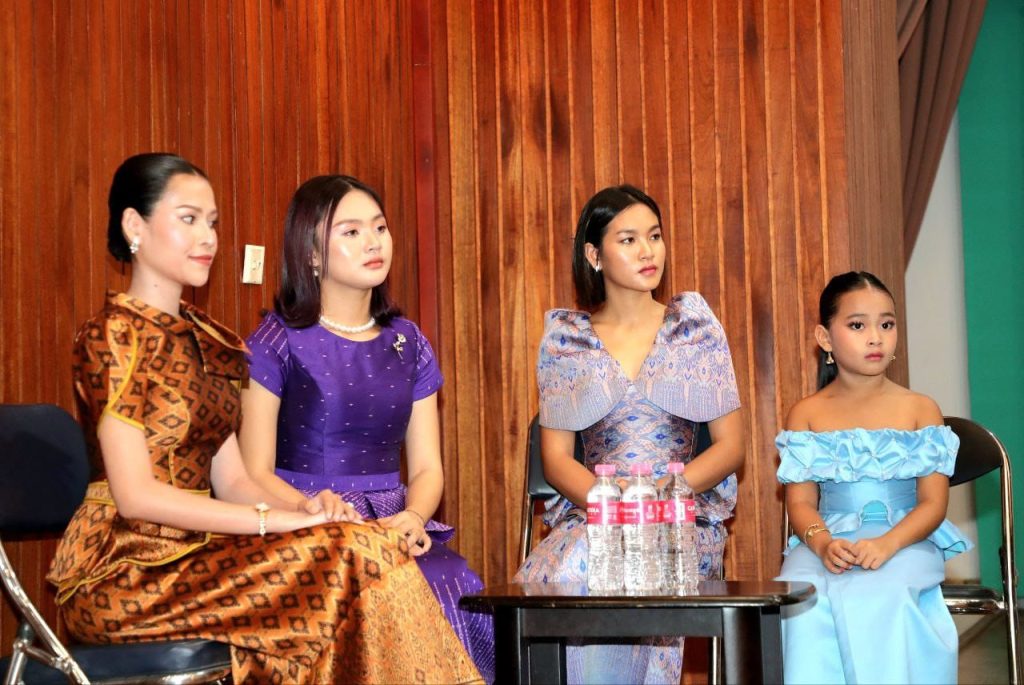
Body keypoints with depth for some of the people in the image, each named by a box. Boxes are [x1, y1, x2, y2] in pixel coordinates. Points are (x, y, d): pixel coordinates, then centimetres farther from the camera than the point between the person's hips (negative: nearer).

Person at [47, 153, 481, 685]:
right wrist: (274, 519, -20)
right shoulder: (113, 336, -9)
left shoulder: (201, 338, 17)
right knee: (352, 550, -24)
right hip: (123, 574, -7)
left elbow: (230, 480, 11)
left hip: (187, 553, 7)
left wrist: (299, 510, -10)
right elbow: (135, 494, -17)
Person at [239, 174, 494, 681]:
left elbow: (427, 468, 13)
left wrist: (411, 518, -9)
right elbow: (255, 474, -2)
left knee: (460, 592, -28)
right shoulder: (276, 343, 2)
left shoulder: (406, 343, 17)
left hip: (393, 529, 4)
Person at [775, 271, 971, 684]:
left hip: (905, 540, -1)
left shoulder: (919, 410, 7)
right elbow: (801, 501, 5)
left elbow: (933, 502, 1)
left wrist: (887, 543, -19)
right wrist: (822, 542, -19)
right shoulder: (806, 415, 11)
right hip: (828, 541, 1)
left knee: (875, 595, -35)